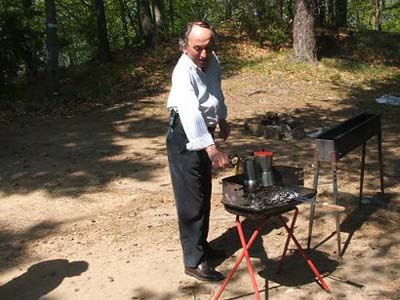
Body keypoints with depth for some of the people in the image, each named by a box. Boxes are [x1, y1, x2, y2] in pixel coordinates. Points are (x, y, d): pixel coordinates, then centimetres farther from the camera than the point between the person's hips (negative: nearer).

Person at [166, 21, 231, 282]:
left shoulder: (213, 61, -2)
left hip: (204, 134, 8)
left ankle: (201, 245, 34)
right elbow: (190, 112, -41)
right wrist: (212, 148, -50)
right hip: (185, 138, -8)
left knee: (204, 195, 18)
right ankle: (194, 261, 4)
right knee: (192, 200, -5)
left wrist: (222, 119, 24)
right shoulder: (184, 71, -27)